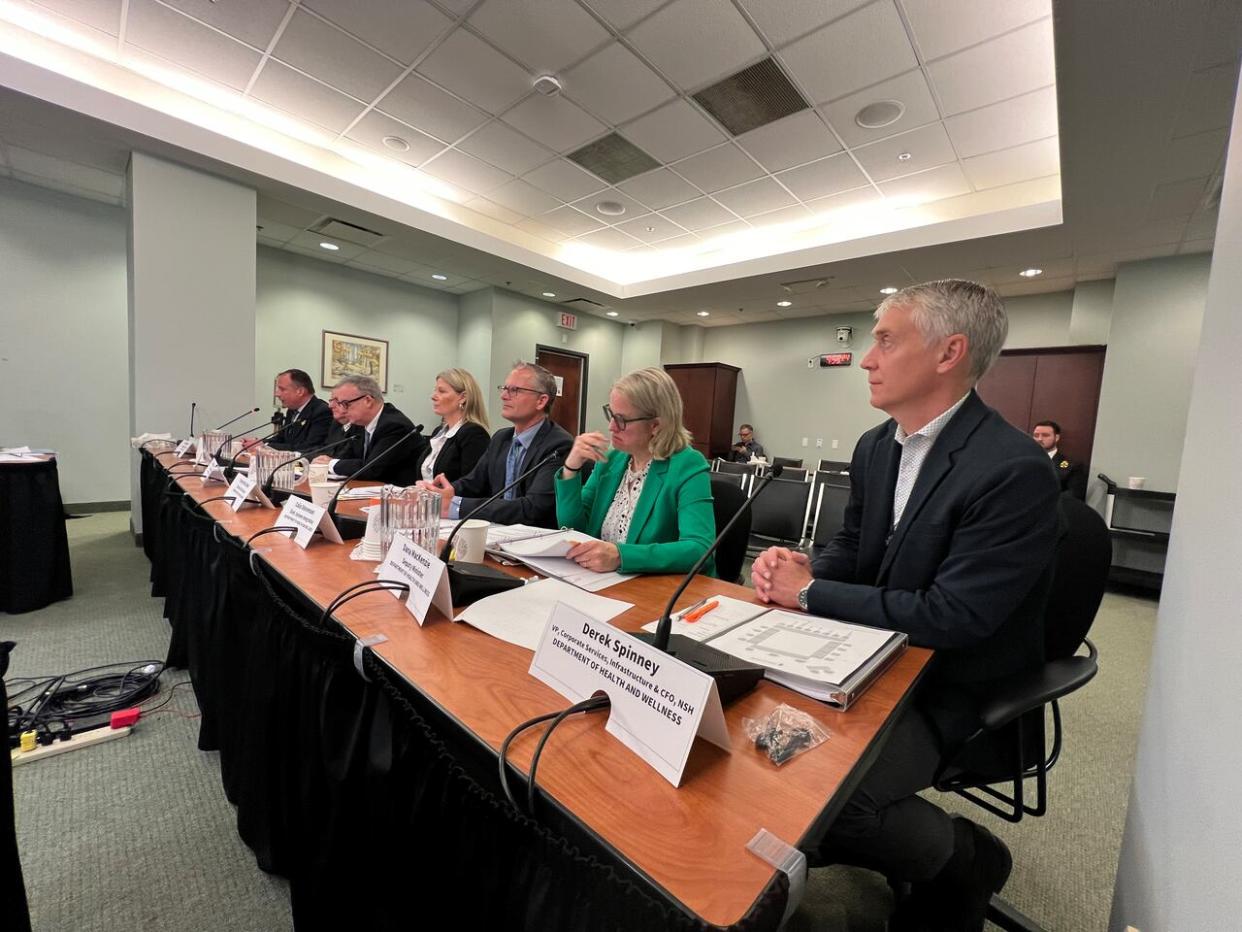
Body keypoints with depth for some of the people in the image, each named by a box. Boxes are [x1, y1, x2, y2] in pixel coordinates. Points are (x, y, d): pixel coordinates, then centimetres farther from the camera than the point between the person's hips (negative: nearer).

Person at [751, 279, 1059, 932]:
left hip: (951, 689, -6)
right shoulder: (875, 446, 2)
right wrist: (798, 566, -12)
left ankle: (967, 860, 11)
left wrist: (811, 592, -19)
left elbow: (952, 618, -24)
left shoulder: (1015, 471, -23)